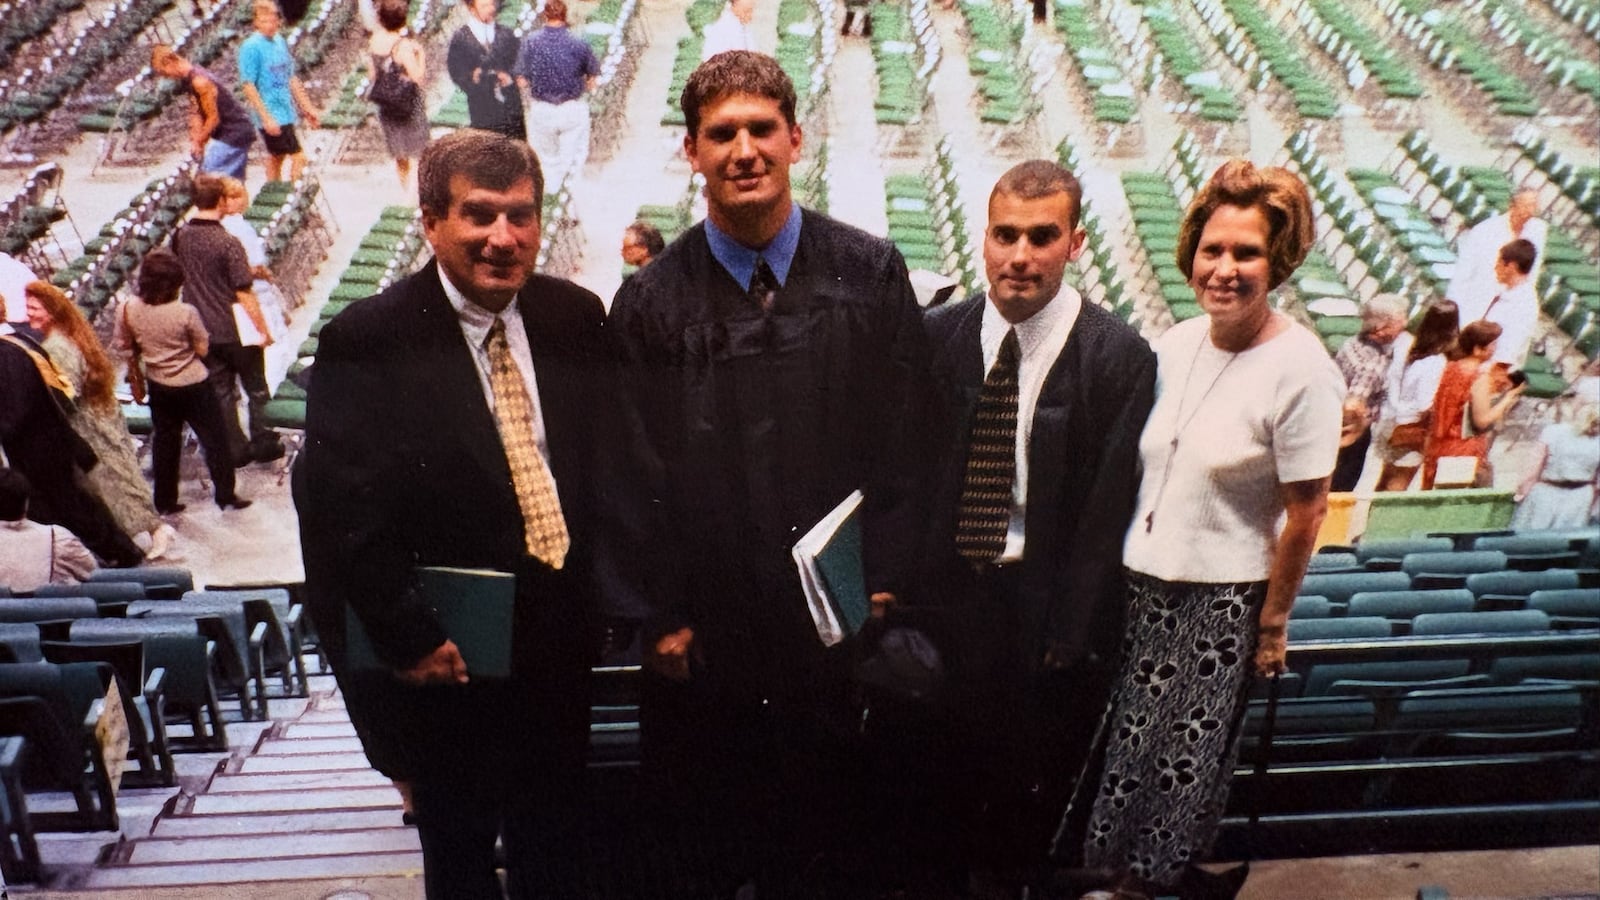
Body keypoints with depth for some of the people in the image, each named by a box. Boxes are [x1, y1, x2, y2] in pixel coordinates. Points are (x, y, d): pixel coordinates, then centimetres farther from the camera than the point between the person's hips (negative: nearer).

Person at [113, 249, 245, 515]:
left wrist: (137, 381, 15)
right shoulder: (186, 313, -23)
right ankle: (225, 495, 19)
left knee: (165, 441, 18)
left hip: (158, 386, 5)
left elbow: (126, 350, 2)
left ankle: (165, 502, 26)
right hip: (193, 385, -4)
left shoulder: (127, 310, -10)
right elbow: (203, 349, -13)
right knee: (214, 439, 11)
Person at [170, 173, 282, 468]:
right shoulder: (228, 243, -21)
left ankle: (236, 450, 19)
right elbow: (244, 295, -20)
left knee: (221, 391, 14)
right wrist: (264, 329, -9)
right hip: (235, 331, -5)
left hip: (202, 331, 5)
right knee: (256, 388, 12)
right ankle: (263, 444, 19)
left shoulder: (180, 237, -2)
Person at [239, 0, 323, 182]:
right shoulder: (251, 47, -13)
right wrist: (266, 118, -20)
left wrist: (308, 107, 14)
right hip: (271, 117, -7)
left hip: (286, 113, 7)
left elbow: (291, 78, 15)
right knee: (298, 157, -11)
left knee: (276, 157, 17)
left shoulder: (280, 41, 8)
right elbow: (249, 86, -15)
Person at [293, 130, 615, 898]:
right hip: (448, 662, -3)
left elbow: (610, 461, 6)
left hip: (561, 652, 4)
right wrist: (409, 639, -15)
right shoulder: (367, 342, -13)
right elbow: (338, 513, -15)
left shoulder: (577, 318, -1)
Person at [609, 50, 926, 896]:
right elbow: (640, 476, -1)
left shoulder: (870, 272, -3)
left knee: (827, 820, 17)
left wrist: (885, 583, -3)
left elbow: (902, 439, -1)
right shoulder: (651, 302, -4)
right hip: (707, 631, 0)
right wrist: (661, 618, -2)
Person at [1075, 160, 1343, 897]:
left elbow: (1305, 513, -12)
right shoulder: (1174, 344, -2)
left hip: (1223, 601, -4)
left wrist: (1272, 624, -7)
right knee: (1123, 738, 16)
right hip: (1142, 583, 5)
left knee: (1187, 754, 13)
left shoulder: (1301, 370, -17)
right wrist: (1113, 572, 7)